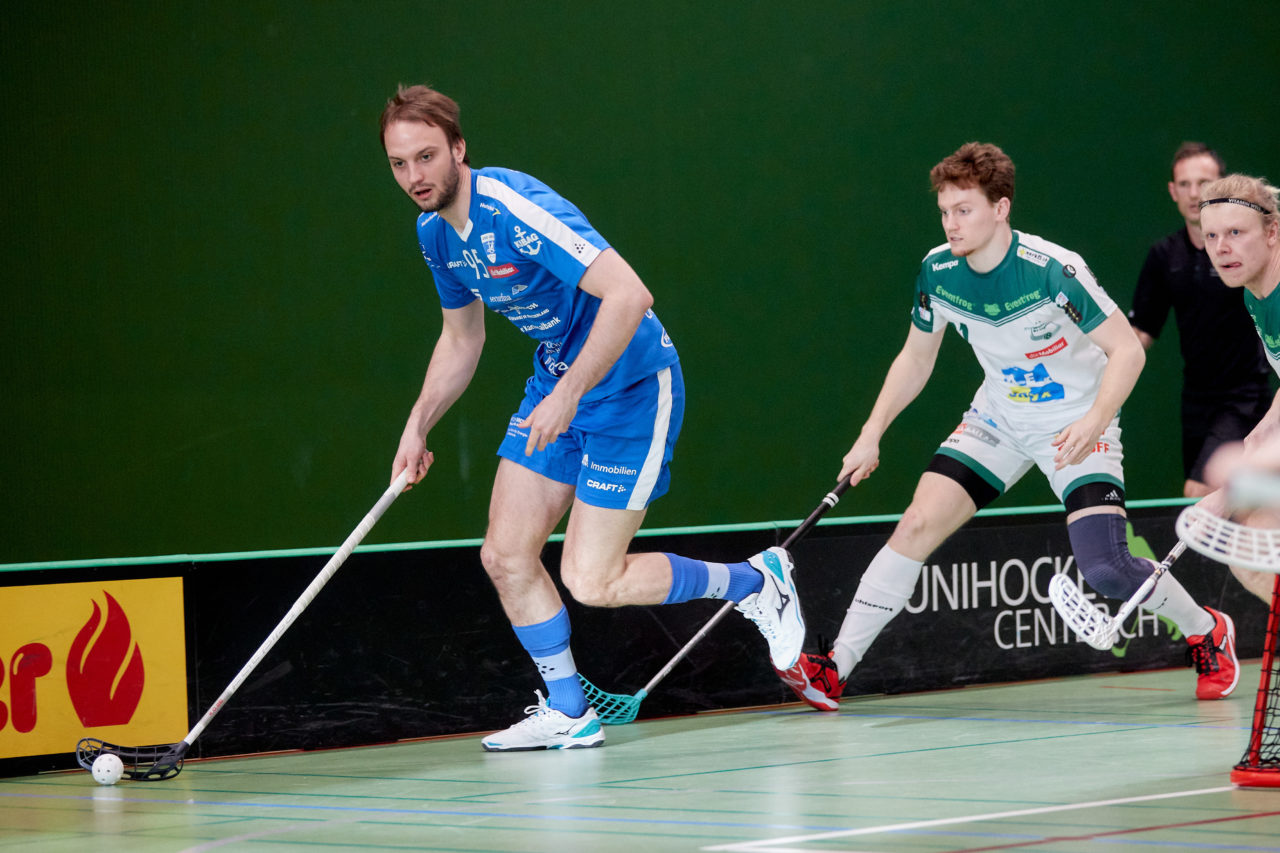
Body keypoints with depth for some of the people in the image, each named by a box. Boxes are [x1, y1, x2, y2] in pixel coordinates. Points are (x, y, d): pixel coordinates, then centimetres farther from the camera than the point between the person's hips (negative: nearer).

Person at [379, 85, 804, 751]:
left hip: (631, 385, -8)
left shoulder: (516, 208, -27)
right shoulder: (435, 232, 1)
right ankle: (567, 714, 17)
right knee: (505, 557, 1)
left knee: (591, 583, -9)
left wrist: (569, 393, -36)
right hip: (556, 381, 8)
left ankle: (756, 582, 11)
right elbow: (461, 338, 19)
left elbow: (628, 295, -34)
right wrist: (418, 425, 11)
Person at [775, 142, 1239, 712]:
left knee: (1105, 569, -16)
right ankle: (834, 669, -9)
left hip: (1076, 427, -5)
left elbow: (1127, 350, -20)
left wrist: (1093, 422, -34)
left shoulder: (1052, 271, -26)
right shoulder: (939, 272, -9)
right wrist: (871, 435, 0)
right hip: (998, 421, 5)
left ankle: (1207, 632, 14)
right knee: (918, 523, -12)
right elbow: (915, 360, 7)